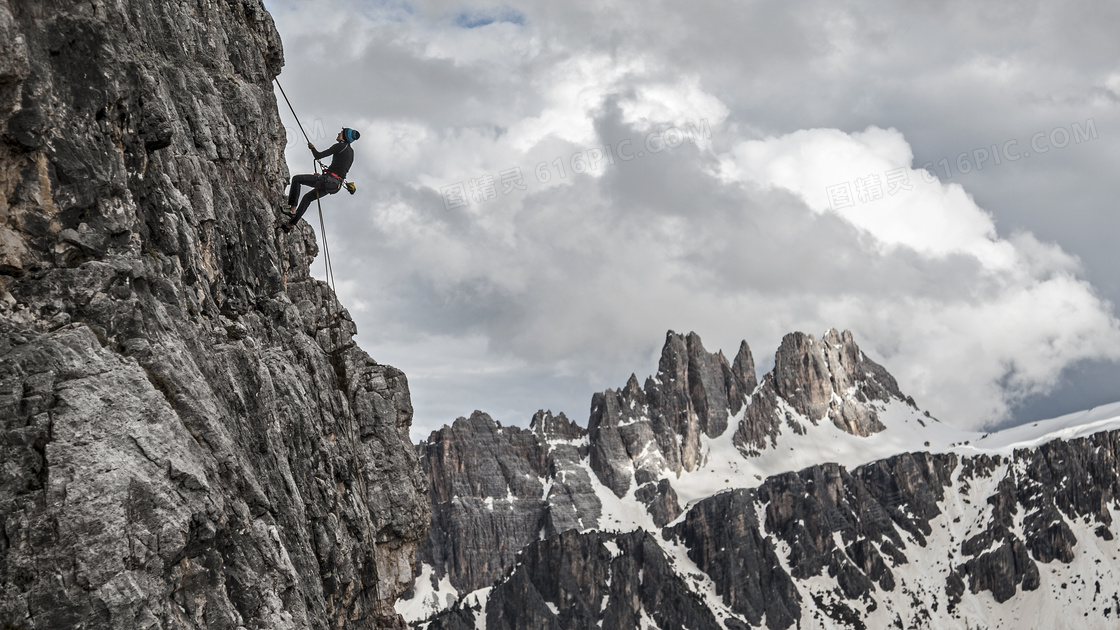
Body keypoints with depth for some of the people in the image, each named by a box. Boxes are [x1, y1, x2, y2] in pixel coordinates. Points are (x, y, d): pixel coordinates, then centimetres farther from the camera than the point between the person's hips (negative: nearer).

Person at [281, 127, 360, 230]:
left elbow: (318, 156, -9)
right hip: (336, 185, 9)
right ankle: (291, 223, 28)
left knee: (296, 179, 6)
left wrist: (312, 147, 11)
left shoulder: (340, 146, -10)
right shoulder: (351, 151, 15)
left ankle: (292, 208, 1)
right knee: (307, 197, 26)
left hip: (328, 180, -9)